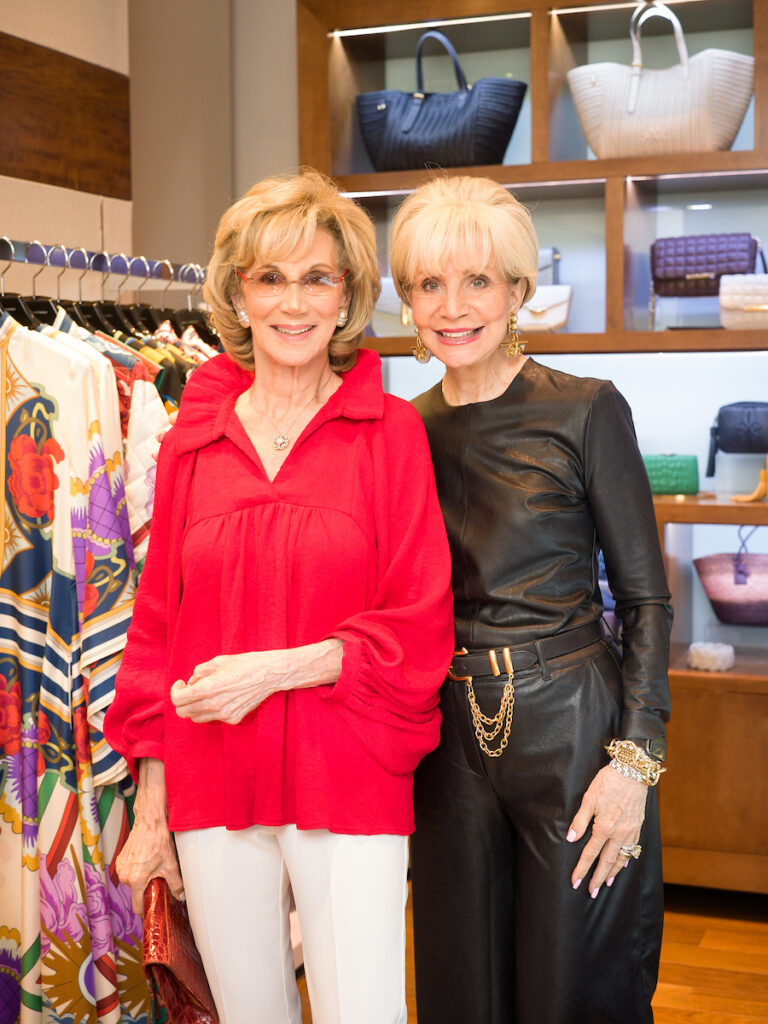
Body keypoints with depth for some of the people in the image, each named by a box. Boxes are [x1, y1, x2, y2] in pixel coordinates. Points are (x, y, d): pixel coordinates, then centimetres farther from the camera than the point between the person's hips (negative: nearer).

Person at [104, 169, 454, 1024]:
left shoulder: (390, 432, -2)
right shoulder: (193, 440, 6)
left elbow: (420, 631, -4)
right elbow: (157, 625, 9)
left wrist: (276, 669, -16)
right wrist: (150, 808, 7)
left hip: (350, 786, -2)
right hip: (213, 791, 3)